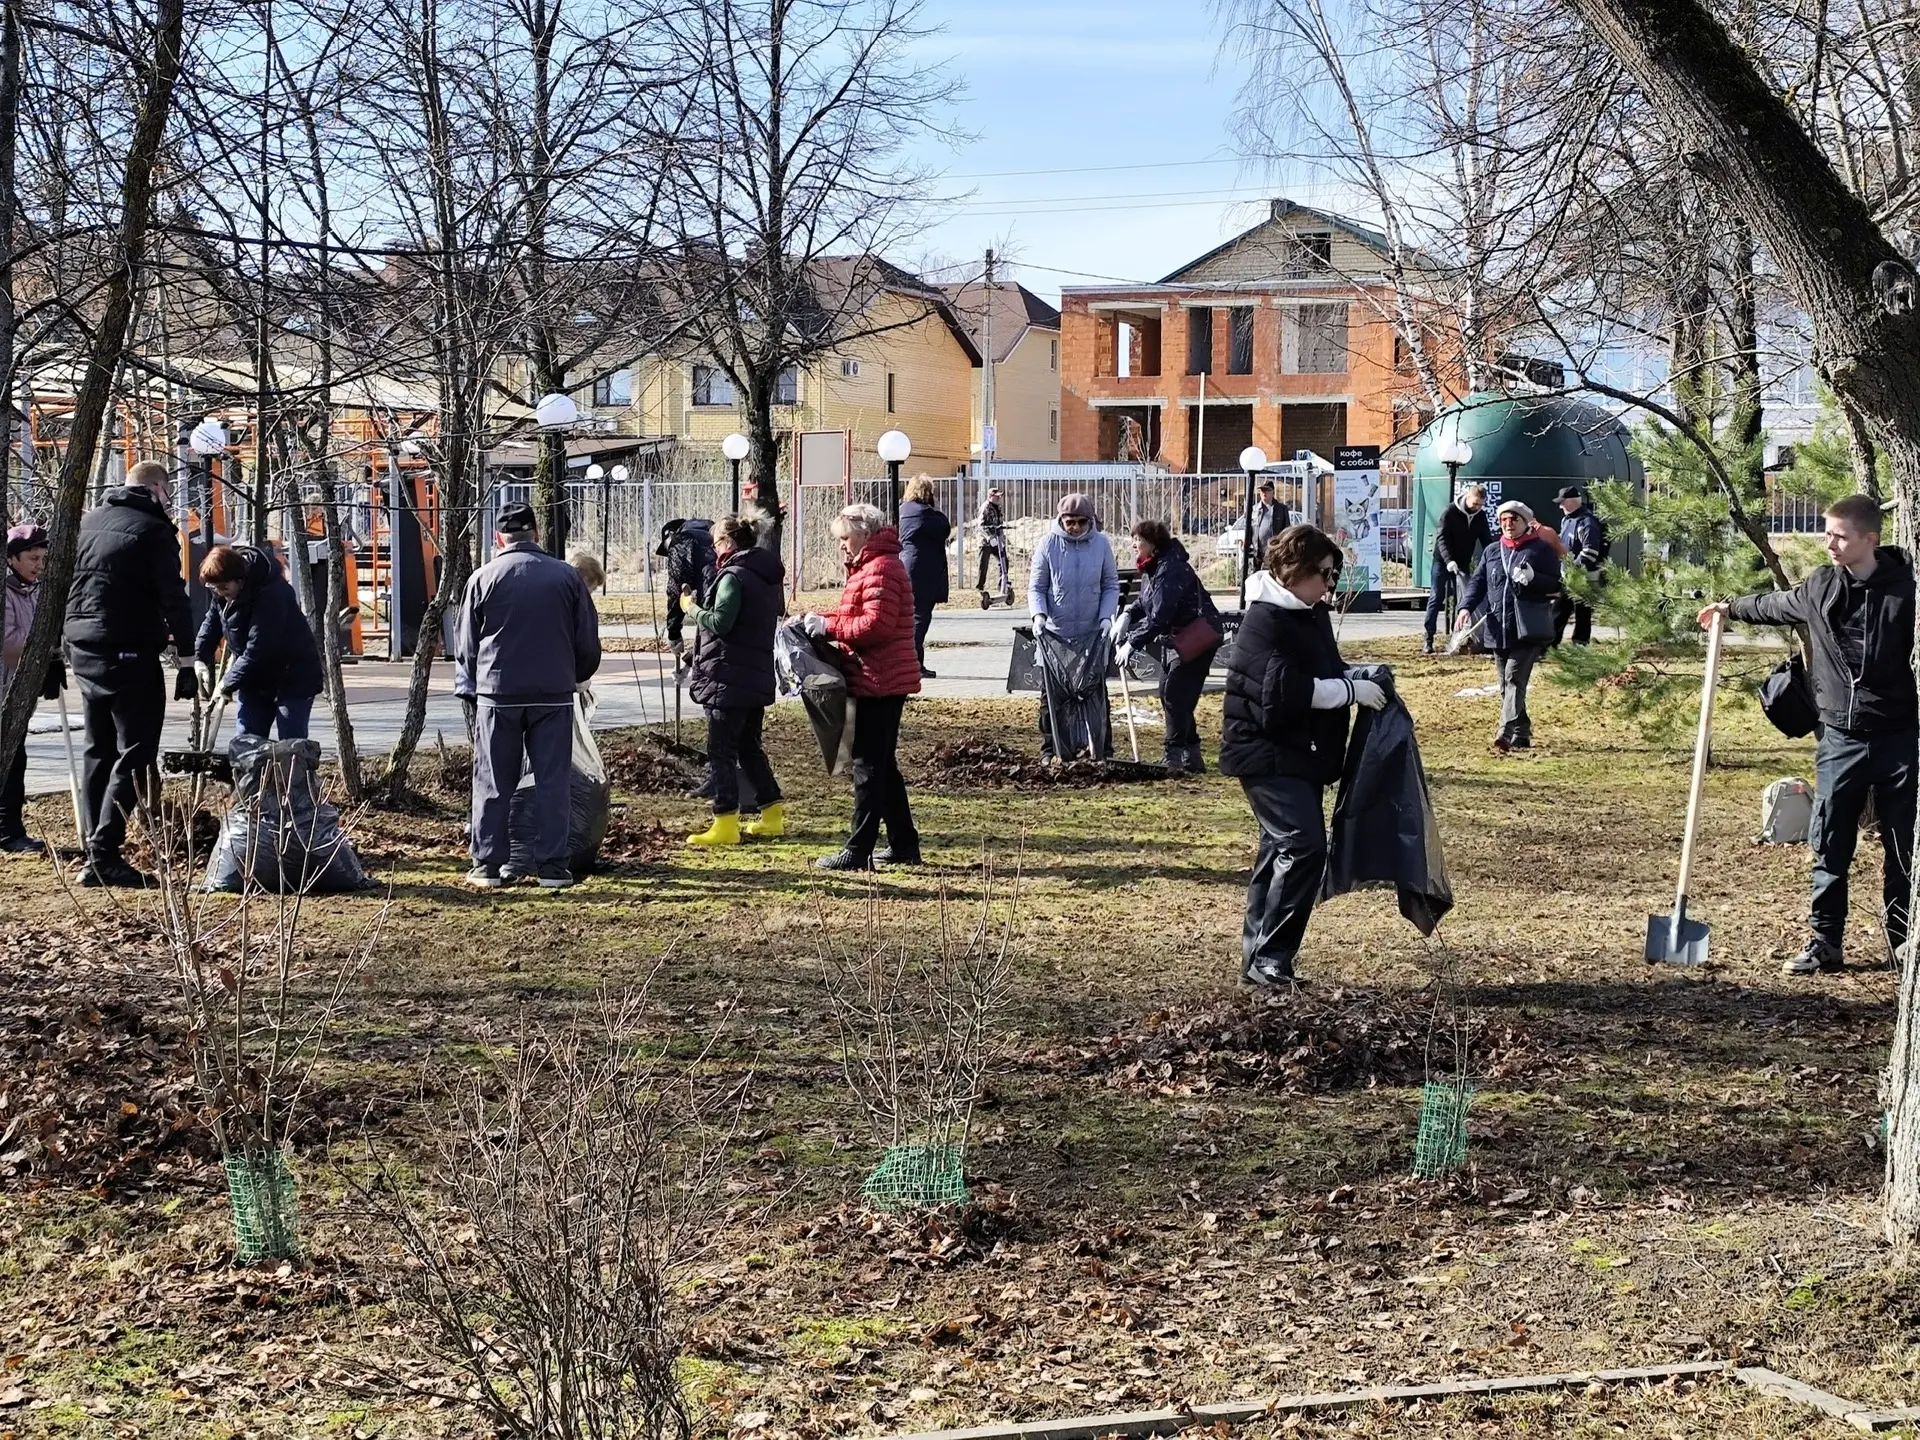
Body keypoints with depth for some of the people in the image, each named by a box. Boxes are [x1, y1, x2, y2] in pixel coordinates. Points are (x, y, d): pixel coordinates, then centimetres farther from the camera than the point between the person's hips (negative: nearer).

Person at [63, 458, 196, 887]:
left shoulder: (89, 521, 13)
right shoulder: (154, 529, -9)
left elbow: (66, 583, 18)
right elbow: (174, 598, -14)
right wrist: (186, 661, -12)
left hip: (83, 650, 7)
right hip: (128, 654, -7)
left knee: (98, 752, 15)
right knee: (133, 755, -5)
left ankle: (96, 849, 15)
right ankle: (103, 857, -13)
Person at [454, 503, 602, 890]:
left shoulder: (483, 578, -1)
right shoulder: (566, 576, 2)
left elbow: (467, 645, 5)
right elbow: (589, 644, 6)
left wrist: (470, 688, 18)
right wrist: (573, 678, 24)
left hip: (497, 694, 0)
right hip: (554, 694, 1)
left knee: (493, 782, 6)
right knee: (552, 780, 5)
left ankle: (487, 866, 7)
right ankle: (551, 866, 3)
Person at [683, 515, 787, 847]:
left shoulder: (733, 576, -15)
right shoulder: (768, 577, 13)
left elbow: (720, 623, -22)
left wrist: (693, 608, -4)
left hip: (729, 679, -9)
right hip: (760, 678, 9)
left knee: (720, 751, -4)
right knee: (749, 746, 20)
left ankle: (726, 825, -5)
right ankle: (772, 814, 22)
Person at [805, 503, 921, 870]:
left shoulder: (880, 569, -15)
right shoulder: (871, 567, 19)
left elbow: (876, 625, -24)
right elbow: (858, 616, 22)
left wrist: (829, 626, -16)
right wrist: (823, 619, 7)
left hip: (879, 682, -11)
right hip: (886, 682, 11)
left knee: (869, 765, -8)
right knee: (883, 764, 15)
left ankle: (858, 850, -6)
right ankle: (904, 844, 20)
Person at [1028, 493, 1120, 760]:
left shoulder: (1101, 544, -4)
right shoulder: (1049, 544, -7)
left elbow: (1111, 585, 3)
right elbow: (1036, 587, -2)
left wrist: (1106, 617, -11)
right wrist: (1039, 614, -19)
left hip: (1092, 633, 1)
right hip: (1056, 633, -1)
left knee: (1095, 691, 7)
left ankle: (1101, 750, 14)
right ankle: (1050, 750, 14)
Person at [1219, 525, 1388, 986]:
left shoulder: (1312, 615, 13)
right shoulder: (1264, 621, -16)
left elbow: (1327, 672, 27)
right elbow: (1285, 689, -25)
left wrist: (1363, 678, 6)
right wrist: (1353, 690, -17)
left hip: (1304, 754, 10)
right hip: (1268, 754, -10)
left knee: (1280, 850, 13)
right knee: (1304, 846, -18)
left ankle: (1258, 956, 21)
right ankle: (1268, 959, -14)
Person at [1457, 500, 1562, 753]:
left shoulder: (1541, 550, 2)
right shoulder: (1491, 552, 17)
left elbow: (1557, 585, 0)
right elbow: (1478, 582, 14)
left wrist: (1533, 578, -19)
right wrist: (1466, 606, -4)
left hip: (1528, 628, -6)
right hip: (1498, 629, 6)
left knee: (1514, 678, -17)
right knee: (1506, 684, 9)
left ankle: (1506, 733, -26)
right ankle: (1521, 733, 20)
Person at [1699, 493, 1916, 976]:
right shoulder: (1820, 587, 1)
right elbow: (1777, 605, 23)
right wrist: (1733, 608, 39)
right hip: (1840, 738, 3)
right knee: (1829, 845, 3)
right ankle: (1824, 943, 11)